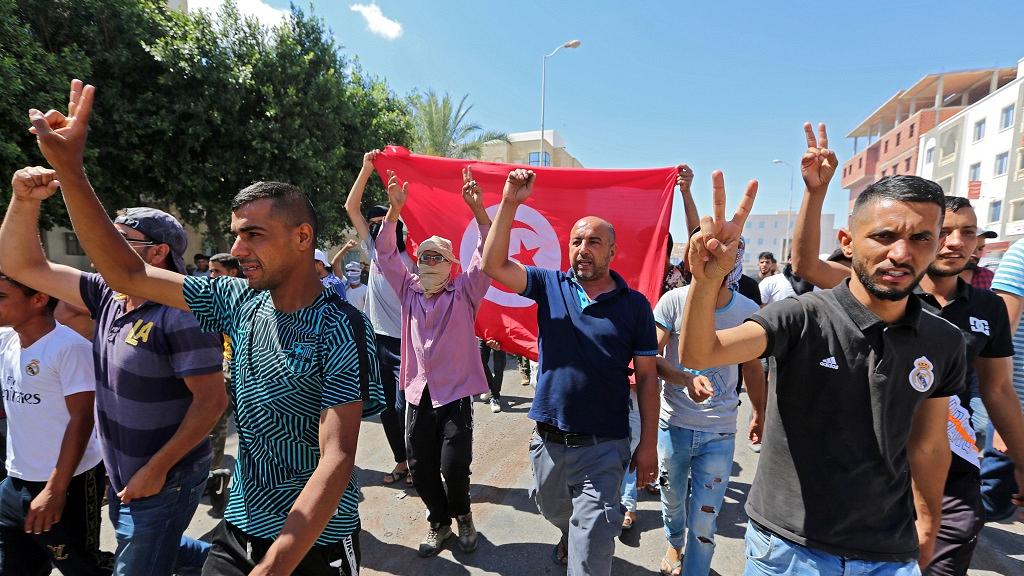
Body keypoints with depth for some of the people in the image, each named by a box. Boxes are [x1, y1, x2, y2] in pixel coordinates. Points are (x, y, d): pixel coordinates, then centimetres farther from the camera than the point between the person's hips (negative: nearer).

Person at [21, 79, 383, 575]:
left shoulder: (340, 328, -23)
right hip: (239, 526, 5)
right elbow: (126, 274, 0)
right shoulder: (239, 301, -4)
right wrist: (69, 169, -7)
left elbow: (336, 459, -26)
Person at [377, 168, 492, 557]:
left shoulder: (463, 291, -2)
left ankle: (462, 515, 25)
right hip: (418, 394, 4)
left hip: (455, 394, -3)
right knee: (420, 468, 9)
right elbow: (386, 255, 1)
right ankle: (439, 522, 34)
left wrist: (478, 210, -26)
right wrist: (394, 211, -11)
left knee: (454, 466, -8)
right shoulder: (409, 291, 8)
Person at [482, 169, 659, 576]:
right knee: (555, 511, 30)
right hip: (548, 440, 4)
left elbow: (646, 377, -3)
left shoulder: (634, 305, -6)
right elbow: (493, 265, -13)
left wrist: (649, 443, -4)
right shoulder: (550, 286, -2)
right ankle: (571, 535, 62)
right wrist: (509, 203, -20)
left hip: (603, 447, -3)